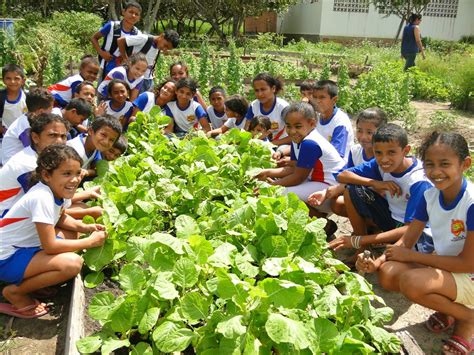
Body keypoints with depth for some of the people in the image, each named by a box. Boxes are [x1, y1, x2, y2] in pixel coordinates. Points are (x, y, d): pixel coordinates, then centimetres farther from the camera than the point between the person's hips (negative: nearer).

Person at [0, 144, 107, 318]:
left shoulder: (59, 190, -3)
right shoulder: (42, 198, -27)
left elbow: (60, 219, 16)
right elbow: (49, 245, -25)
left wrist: (84, 228, -2)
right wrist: (90, 241, -16)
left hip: (27, 245, 9)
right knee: (73, 263, -25)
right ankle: (14, 292, -4)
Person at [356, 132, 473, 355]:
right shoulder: (429, 196, -5)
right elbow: (407, 241, -3)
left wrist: (410, 255, -18)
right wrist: (377, 262, -23)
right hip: (442, 266, 6)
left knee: (412, 282, -31)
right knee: (387, 274, -17)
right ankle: (447, 307, 6)